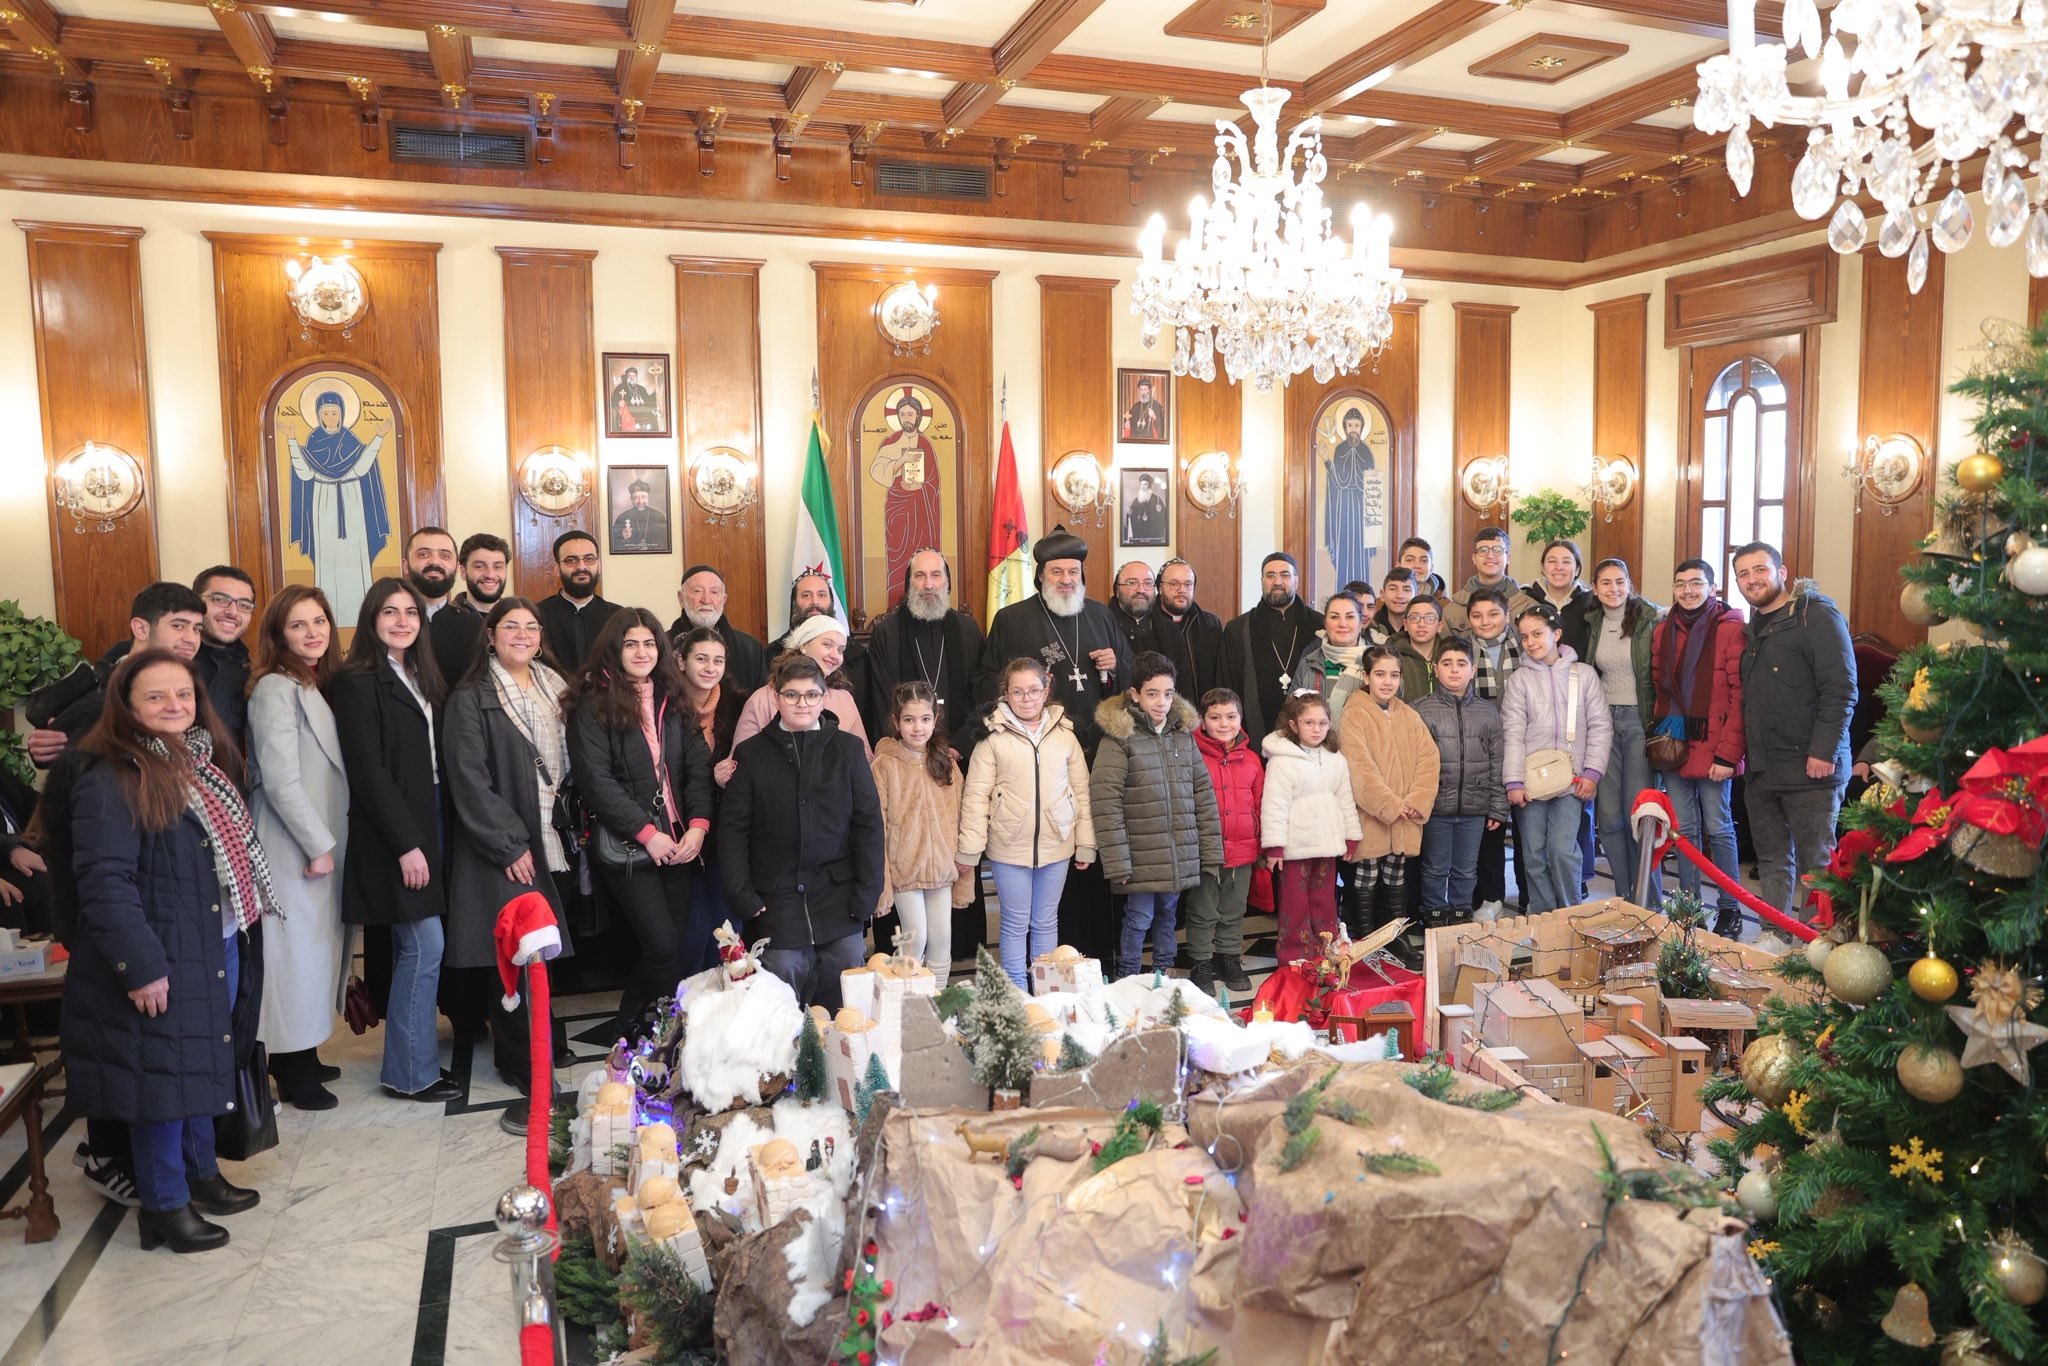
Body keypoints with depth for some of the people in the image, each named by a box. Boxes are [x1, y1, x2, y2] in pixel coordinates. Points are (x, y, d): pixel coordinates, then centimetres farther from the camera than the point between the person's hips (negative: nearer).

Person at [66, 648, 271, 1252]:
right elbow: (105, 883, -22)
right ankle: (164, 1205, 18)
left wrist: (241, 934, 13)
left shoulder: (205, 765, 10)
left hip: (218, 947, 8)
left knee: (203, 1062, 19)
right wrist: (140, 966, -23)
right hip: (159, 958, -8)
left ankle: (201, 1173, 34)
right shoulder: (111, 782, -17)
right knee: (163, 1073, 3)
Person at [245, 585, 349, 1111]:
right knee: (296, 953, 0)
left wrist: (332, 842, 11)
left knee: (320, 948, 14)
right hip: (294, 850, -9)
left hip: (326, 843, 9)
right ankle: (292, 1073, 11)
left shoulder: (321, 686, 13)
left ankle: (304, 1057, 26)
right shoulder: (275, 689, -14)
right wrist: (319, 846, -16)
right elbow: (280, 780, -19)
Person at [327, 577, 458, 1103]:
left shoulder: (418, 678, 14)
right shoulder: (357, 683, -10)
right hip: (391, 834, -8)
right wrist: (405, 844, -17)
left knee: (410, 948, 12)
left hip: (425, 823, 8)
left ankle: (409, 1060, 20)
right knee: (425, 946, -7)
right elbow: (368, 771, -15)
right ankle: (411, 1073, 4)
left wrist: (425, 836, 6)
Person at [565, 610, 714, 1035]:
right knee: (663, 945, -8)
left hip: (677, 843, 5)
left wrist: (698, 823, -9)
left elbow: (698, 765, 6)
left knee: (674, 941, 6)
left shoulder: (673, 700, 12)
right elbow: (595, 779, -12)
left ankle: (632, 1022, 25)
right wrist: (647, 832, -14)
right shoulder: (593, 702, -5)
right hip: (627, 846, -5)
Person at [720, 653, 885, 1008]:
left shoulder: (849, 750, 4)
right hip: (777, 904, 0)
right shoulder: (751, 753, 4)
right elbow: (732, 829, 3)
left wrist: (866, 895, -4)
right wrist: (742, 896, -6)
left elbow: (869, 823, 3)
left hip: (840, 900, 1)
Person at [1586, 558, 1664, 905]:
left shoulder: (1648, 620, -5)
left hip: (1639, 720, -4)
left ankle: (1650, 900, 8)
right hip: (1604, 719, 4)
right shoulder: (1592, 624, 9)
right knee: (1608, 815, 4)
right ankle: (1624, 898, 17)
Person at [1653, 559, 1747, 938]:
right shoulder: (1664, 630, 11)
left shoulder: (1731, 628, -7)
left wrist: (1728, 753, -16)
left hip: (1712, 748, -5)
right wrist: (1661, 734, 7)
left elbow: (1740, 695, -11)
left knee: (1718, 828, 1)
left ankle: (1729, 909, 13)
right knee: (1684, 829, 11)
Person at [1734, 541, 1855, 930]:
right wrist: (1739, 751, 15)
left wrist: (1824, 752, -19)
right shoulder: (1755, 625, 17)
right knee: (1773, 862, 13)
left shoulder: (1817, 614, -8)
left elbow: (1841, 689, -15)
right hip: (1761, 769, 8)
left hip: (1809, 768, -8)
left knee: (1815, 864, -1)